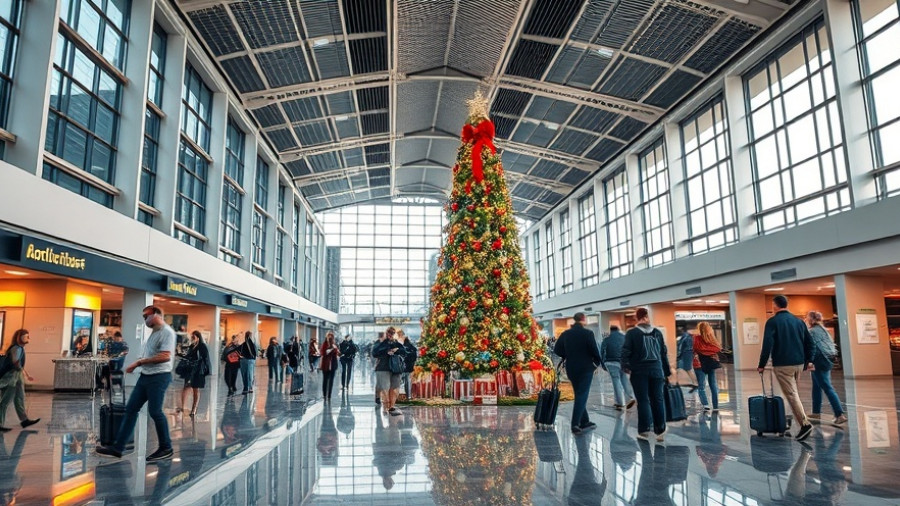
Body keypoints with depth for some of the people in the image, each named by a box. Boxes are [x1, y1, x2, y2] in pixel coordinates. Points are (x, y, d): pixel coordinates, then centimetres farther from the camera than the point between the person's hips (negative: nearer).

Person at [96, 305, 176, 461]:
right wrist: (136, 364, 5)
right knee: (131, 409, 6)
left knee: (155, 412, -4)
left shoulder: (167, 332, -12)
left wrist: (140, 362, -17)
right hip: (145, 376, 9)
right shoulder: (153, 333, 18)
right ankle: (118, 447, 12)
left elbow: (165, 356, -22)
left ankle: (166, 449, 9)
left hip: (159, 377, -9)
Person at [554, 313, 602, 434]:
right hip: (585, 368, -5)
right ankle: (575, 424, -13)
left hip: (571, 368, 5)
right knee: (582, 395, -3)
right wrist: (597, 362, 4)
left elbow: (557, 350, 3)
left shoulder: (565, 334, 2)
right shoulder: (587, 333, -12)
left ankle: (584, 422, 23)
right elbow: (594, 350, -13)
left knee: (579, 395, 17)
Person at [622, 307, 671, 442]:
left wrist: (626, 365, -10)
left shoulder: (631, 333, -2)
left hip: (639, 371, -3)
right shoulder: (657, 333, 9)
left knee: (643, 401, 1)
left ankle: (644, 431, -1)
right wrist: (666, 371, 17)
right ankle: (660, 431, 9)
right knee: (657, 400, 8)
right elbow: (664, 353, 13)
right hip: (656, 371, 3)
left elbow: (626, 350, -11)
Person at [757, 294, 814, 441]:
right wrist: (808, 360, 21)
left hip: (782, 364, -6)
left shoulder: (772, 322, -7)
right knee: (793, 392, 19)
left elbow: (767, 344, -14)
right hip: (799, 363, 6)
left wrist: (762, 364, -7)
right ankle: (796, 418, 22)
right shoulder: (798, 321, 12)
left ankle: (805, 423, -17)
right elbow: (809, 342, 13)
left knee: (791, 394, -7)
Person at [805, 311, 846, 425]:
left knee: (827, 388, -9)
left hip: (819, 362, -9)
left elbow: (812, 347, -17)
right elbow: (830, 344, 19)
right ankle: (816, 412, 22)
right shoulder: (823, 329, 14)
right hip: (826, 360, 9)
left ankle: (840, 415, -12)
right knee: (817, 387, 16)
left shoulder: (812, 331, -13)